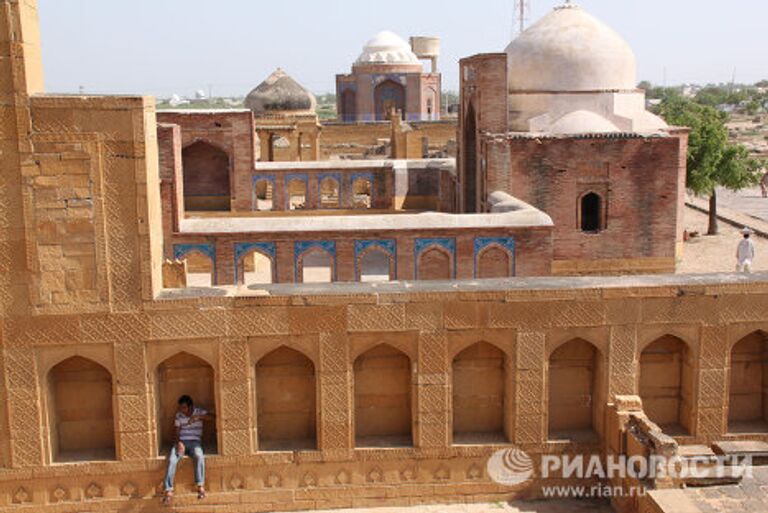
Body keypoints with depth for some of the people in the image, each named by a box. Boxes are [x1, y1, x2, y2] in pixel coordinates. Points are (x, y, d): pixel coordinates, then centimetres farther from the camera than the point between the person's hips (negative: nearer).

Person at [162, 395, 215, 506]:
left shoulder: (199, 412, 6)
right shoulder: (178, 415, 12)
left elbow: (212, 417, -11)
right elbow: (177, 432, 6)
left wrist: (198, 417, -26)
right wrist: (179, 442, -14)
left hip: (195, 442, -2)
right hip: (181, 442, 2)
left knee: (199, 456, -36)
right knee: (171, 460, -29)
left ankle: (201, 486, -35)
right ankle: (169, 491, -31)